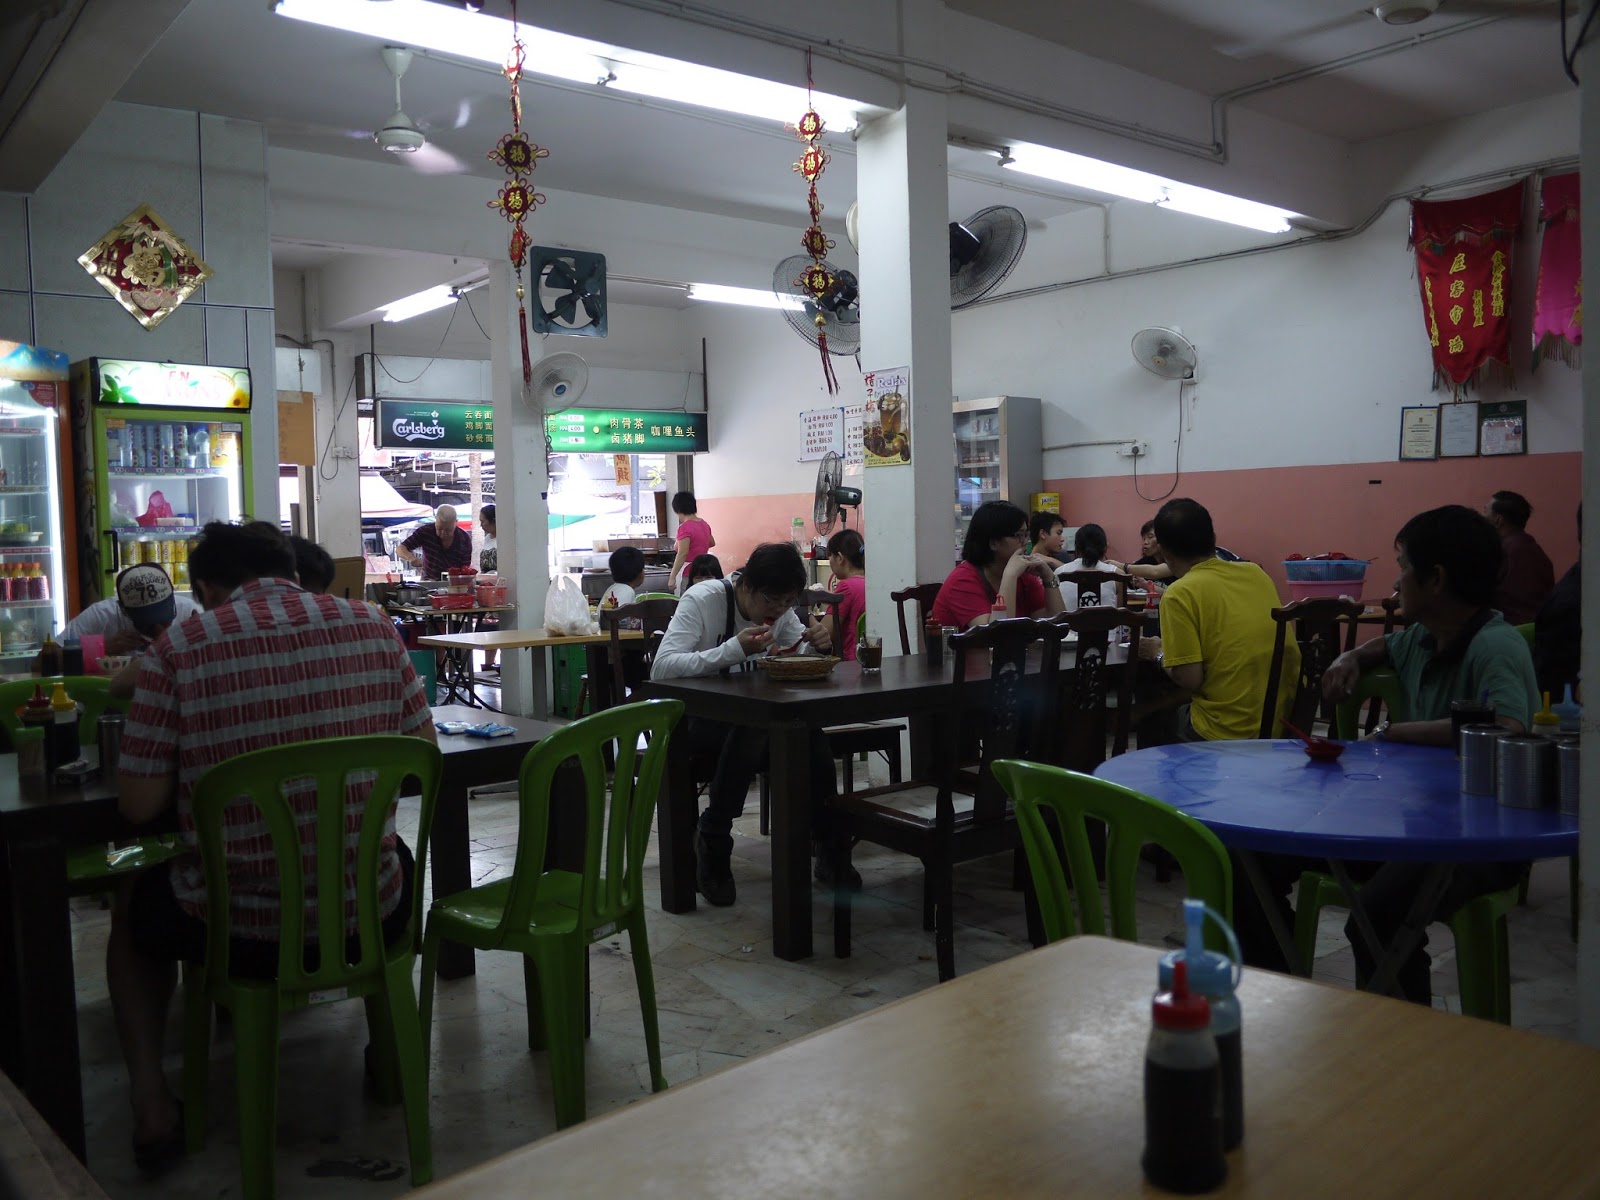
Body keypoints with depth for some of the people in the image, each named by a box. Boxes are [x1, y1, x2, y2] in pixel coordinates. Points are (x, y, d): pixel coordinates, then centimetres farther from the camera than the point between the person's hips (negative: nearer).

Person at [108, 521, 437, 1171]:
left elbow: (139, 805, -8)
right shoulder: (373, 627, -3)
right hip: (370, 918, 2)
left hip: (235, 929, -1)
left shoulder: (179, 648, -9)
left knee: (132, 906, 33)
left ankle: (152, 1104, 25)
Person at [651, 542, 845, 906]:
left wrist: (817, 644, -19)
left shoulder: (780, 608, -1)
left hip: (750, 712, 5)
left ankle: (828, 843, -13)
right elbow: (662, 668, -31)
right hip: (695, 720, -5)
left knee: (808, 729, -26)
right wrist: (734, 650, -42)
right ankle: (712, 840, -19)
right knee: (751, 729, -37)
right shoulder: (702, 600, -20)